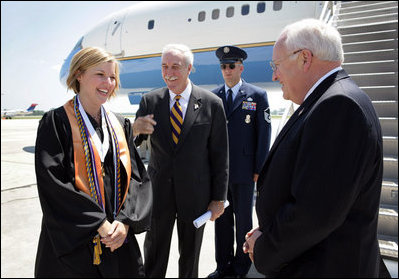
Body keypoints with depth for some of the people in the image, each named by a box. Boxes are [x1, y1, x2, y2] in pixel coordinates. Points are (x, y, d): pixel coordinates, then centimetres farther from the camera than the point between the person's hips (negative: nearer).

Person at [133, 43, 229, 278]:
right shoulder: (150, 101, -2)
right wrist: (135, 130, -24)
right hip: (158, 191, 2)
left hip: (195, 193, -1)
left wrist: (219, 198, -3)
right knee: (154, 253, 18)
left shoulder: (212, 104, -8)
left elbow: (220, 155, -5)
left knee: (190, 255, 19)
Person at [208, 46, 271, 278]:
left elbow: (264, 134, -3)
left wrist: (258, 170, -6)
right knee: (221, 218, 13)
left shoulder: (258, 95, -2)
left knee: (243, 219, 10)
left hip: (243, 171, -3)